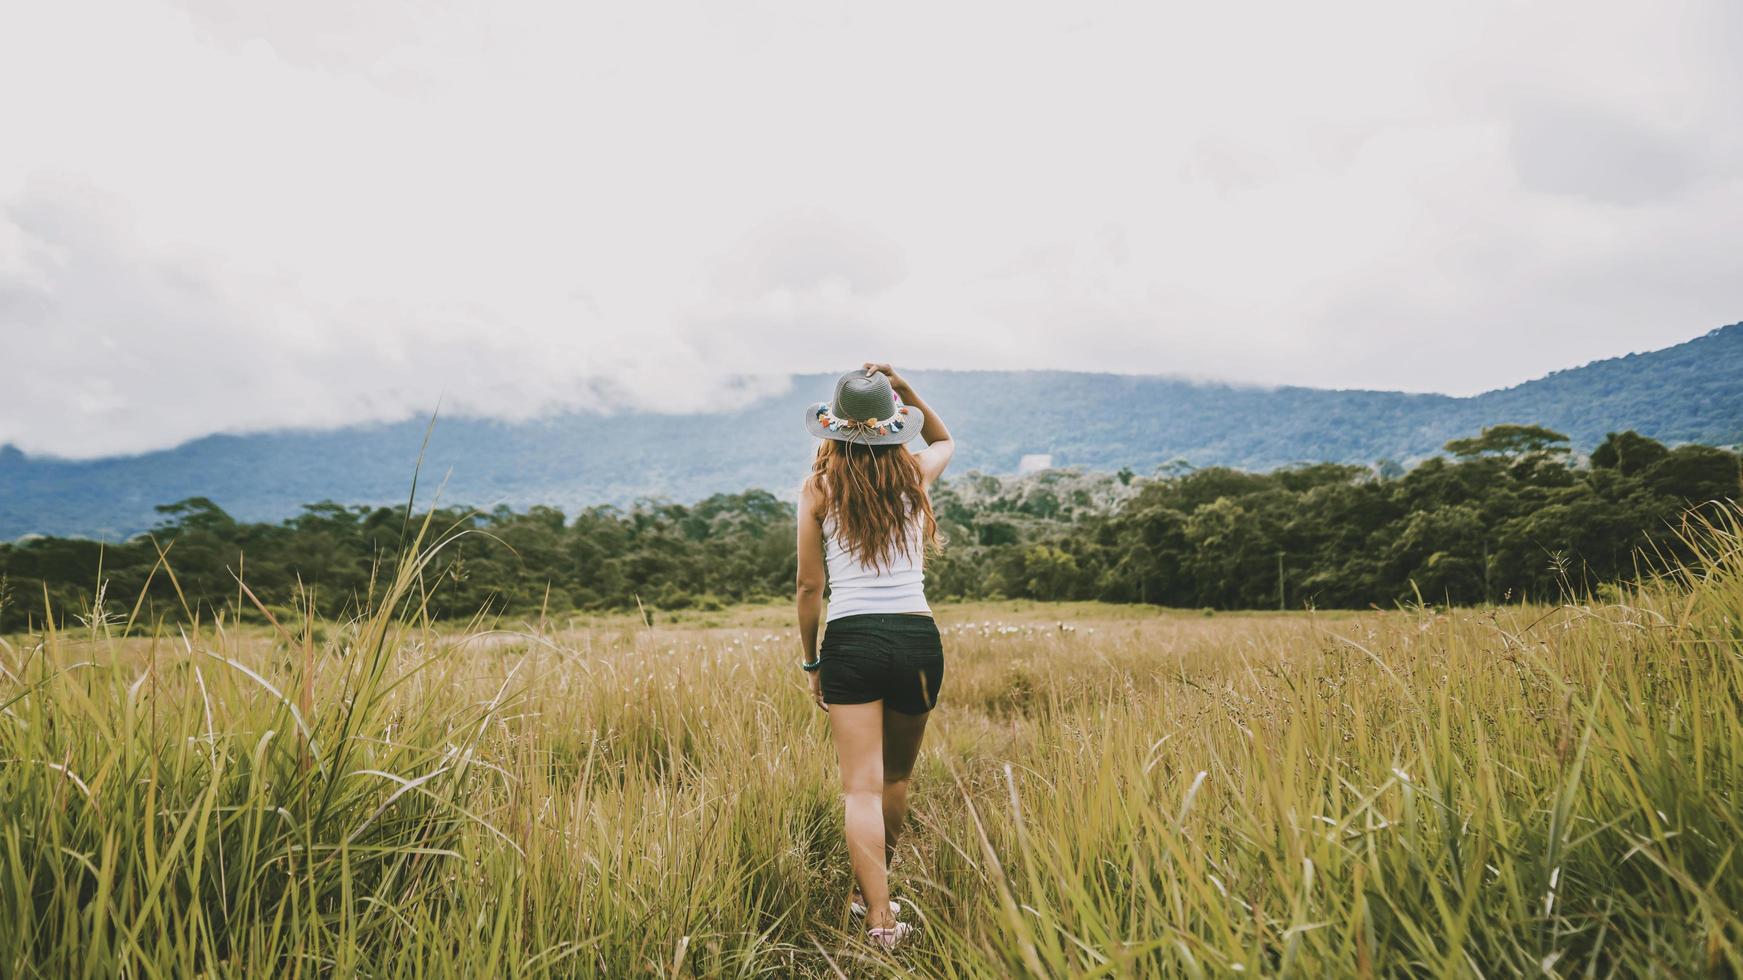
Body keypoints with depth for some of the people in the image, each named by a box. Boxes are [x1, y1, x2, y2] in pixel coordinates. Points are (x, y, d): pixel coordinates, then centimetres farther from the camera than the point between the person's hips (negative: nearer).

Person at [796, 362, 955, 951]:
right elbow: (945, 441, 30)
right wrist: (904, 391, 14)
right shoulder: (916, 476, 5)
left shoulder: (818, 491, 0)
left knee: (863, 787, -1)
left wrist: (811, 662, 12)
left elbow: (810, 586, 1)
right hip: (918, 639, 3)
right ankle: (873, 893, 35)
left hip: (851, 641, -2)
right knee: (896, 780, 19)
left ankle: (880, 920, -9)